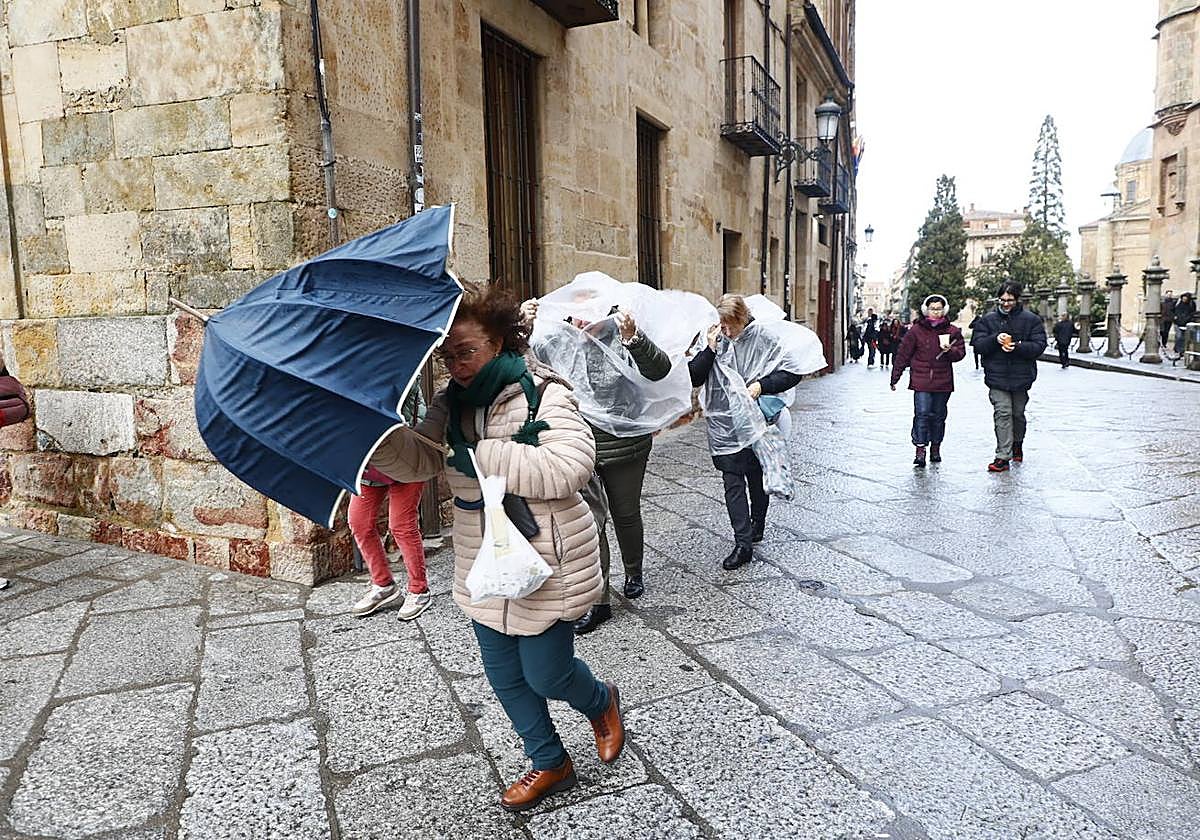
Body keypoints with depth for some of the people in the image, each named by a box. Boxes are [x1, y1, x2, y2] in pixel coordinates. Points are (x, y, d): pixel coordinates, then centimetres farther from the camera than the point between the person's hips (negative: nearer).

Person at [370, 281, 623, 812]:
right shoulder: (452, 402, 3)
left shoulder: (543, 394, -16)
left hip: (546, 568, -7)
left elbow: (570, 467, -29)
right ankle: (550, 764, 38)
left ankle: (601, 703, 41)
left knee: (546, 675, 6)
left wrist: (482, 457, -30)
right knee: (504, 676, 16)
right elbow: (415, 460, -8)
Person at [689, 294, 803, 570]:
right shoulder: (713, 340, -2)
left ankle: (757, 525, 39)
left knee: (758, 480, 16)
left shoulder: (764, 339, -8)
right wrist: (710, 350, -15)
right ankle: (743, 544, 0)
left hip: (757, 423, -1)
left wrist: (761, 385, -17)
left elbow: (792, 373, -4)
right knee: (733, 484, -3)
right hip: (725, 426, 1)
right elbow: (693, 378, -4)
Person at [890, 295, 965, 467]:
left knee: (939, 415, 11)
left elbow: (961, 353, 7)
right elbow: (903, 354, 3)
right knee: (922, 414, -11)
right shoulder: (916, 330, 0)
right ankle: (920, 450, -10)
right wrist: (895, 377, 3)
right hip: (921, 381, -2)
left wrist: (950, 350, -16)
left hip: (943, 381, 2)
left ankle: (935, 448, 25)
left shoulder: (952, 331, 5)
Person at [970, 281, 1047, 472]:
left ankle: (1017, 443, 42)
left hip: (1021, 377, 1)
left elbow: (1039, 346, -4)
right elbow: (978, 345, -2)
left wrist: (1018, 347, -21)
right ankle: (1003, 456, -8)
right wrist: (995, 339, -21)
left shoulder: (1031, 320, 1)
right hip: (997, 377, -1)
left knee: (1018, 413, 15)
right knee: (1002, 413, -9)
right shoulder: (988, 319, 4)